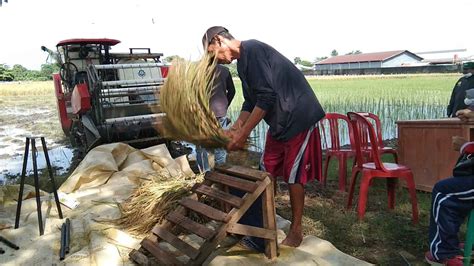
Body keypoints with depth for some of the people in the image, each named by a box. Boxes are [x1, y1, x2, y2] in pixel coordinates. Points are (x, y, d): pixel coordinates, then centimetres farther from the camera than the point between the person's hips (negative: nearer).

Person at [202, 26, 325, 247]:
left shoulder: (252, 49, -18)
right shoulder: (243, 61, 12)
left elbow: (266, 97, -24)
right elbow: (250, 102, 14)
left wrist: (243, 134, -21)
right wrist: (234, 129, 3)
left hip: (298, 117, -9)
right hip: (279, 120, 9)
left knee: (293, 175, -3)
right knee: (269, 172, 11)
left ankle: (296, 230, 11)